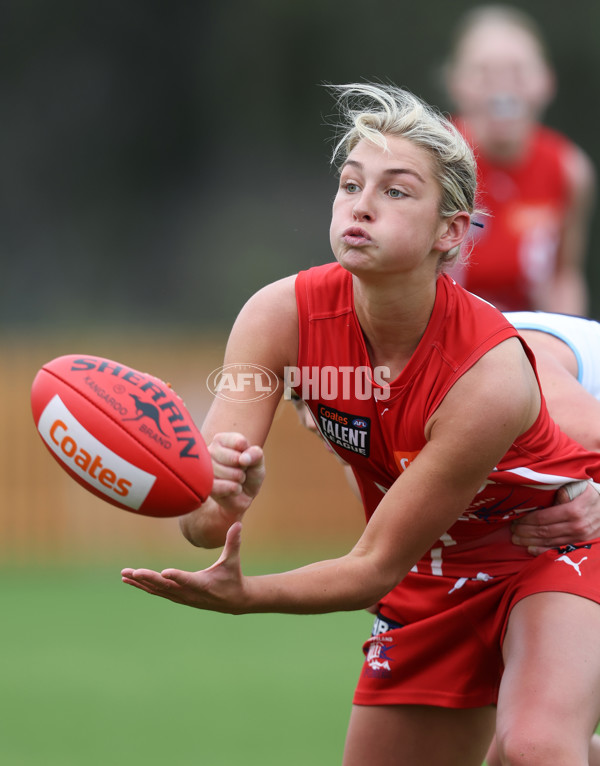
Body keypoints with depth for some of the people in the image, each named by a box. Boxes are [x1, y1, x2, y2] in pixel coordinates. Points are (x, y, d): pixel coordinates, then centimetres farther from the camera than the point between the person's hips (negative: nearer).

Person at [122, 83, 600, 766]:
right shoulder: (282, 317, -21)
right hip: (435, 572, 5)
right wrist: (221, 500, -49)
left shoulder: (490, 372, -33)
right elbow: (201, 522, -25)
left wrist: (245, 595, -41)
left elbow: (377, 565, -27)